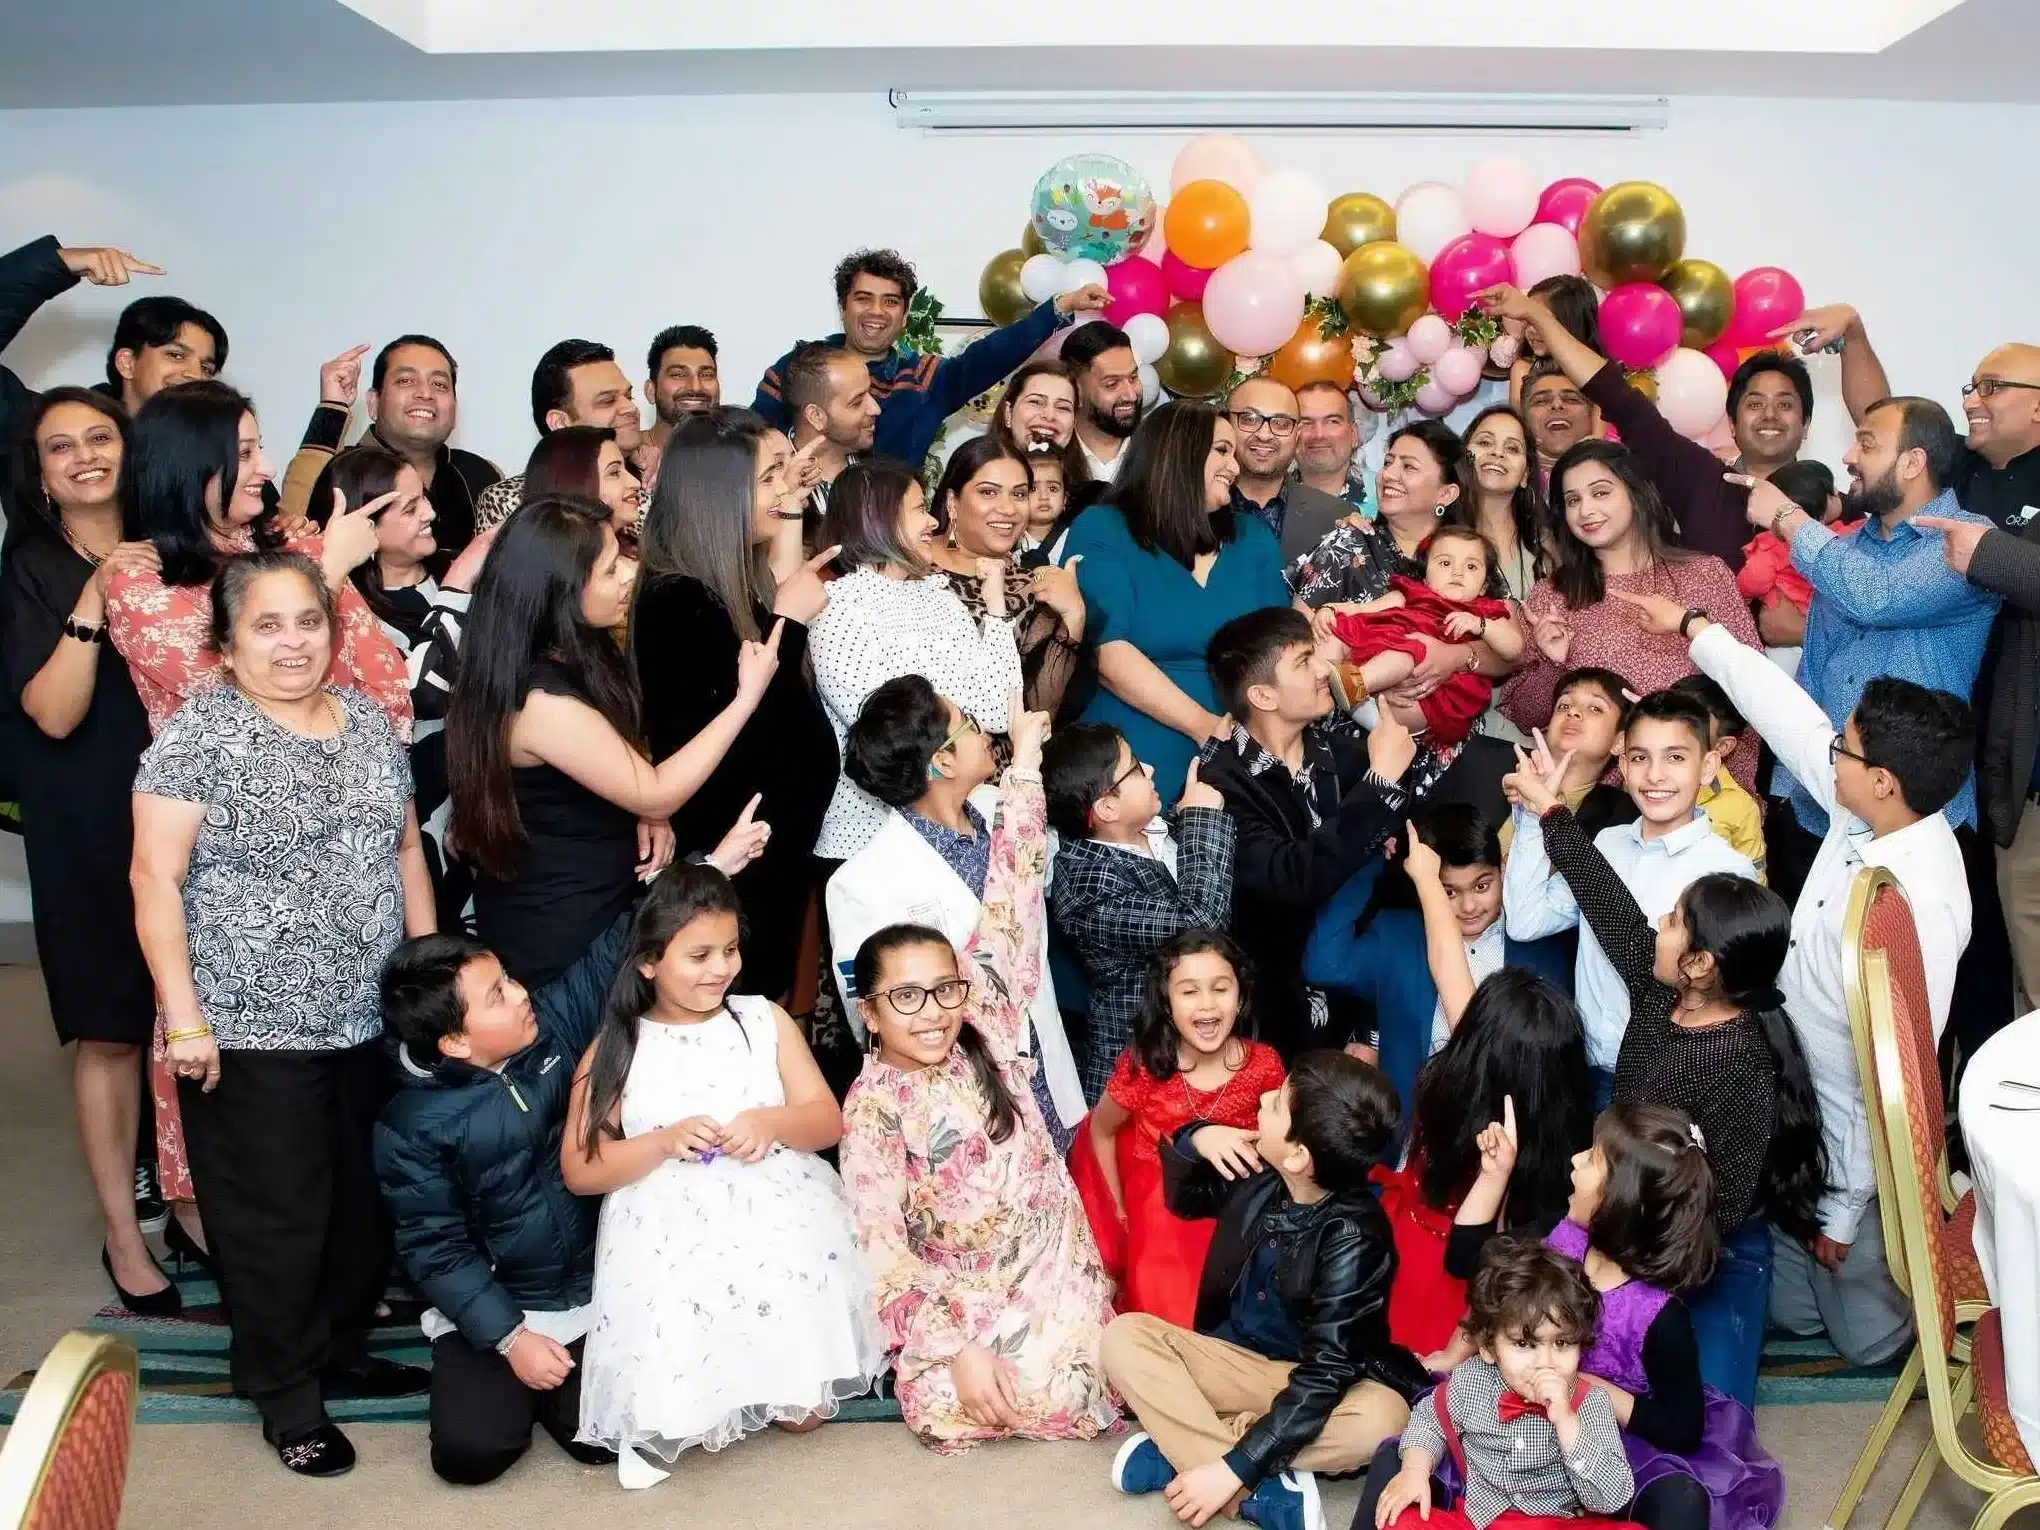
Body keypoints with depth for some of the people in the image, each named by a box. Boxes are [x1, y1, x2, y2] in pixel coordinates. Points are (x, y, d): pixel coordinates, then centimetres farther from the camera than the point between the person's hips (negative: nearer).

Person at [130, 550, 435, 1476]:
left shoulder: (368, 722, 7)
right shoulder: (199, 734, -10)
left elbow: (406, 848, 14)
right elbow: (156, 879, -13)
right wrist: (184, 1018, -16)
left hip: (372, 1019, 6)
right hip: (253, 1030, -6)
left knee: (367, 1202, 15)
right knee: (275, 1219, 6)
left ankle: (344, 1353, 35)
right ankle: (286, 1397, 22)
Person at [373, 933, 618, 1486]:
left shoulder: (554, 1032, -7)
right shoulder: (410, 1126, -16)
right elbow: (435, 1249, -12)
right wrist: (510, 1339, -16)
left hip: (596, 1293, 2)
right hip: (492, 1307, -2)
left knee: (603, 1438, -12)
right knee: (470, 1453, -15)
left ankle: (543, 1387, 19)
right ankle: (506, 1380, 16)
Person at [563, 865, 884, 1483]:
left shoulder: (765, 1020, 7)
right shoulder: (615, 1051, 2)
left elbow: (827, 1122, 6)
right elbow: (579, 1171, 0)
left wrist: (771, 1121, -16)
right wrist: (664, 1142, -16)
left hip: (779, 1217, 2)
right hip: (669, 1237, -1)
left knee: (805, 1408, -8)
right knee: (689, 1418, -14)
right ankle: (669, 1422, 20)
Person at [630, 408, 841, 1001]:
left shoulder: (749, 579, 6)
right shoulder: (675, 601, -20)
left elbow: (793, 707, 5)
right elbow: (737, 742, -26)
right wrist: (787, 620, -24)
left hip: (783, 838, 9)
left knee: (768, 1008, 21)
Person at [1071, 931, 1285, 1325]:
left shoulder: (1264, 1064, -17)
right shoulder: (1144, 1066, -21)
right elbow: (1100, 1130, -3)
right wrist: (1119, 1211, 1)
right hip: (1159, 1213, -2)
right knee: (1171, 1323, -7)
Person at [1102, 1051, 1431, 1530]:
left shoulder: (1353, 1238, -23)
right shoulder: (1262, 1176, -9)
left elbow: (1325, 1374, -28)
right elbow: (1185, 1200, 13)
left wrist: (1231, 1469, -34)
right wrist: (1195, 1142, -11)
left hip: (1316, 1386, -5)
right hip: (1236, 1358, 5)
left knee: (1380, 1419, -36)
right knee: (1125, 1335, -18)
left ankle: (1177, 1448, -26)